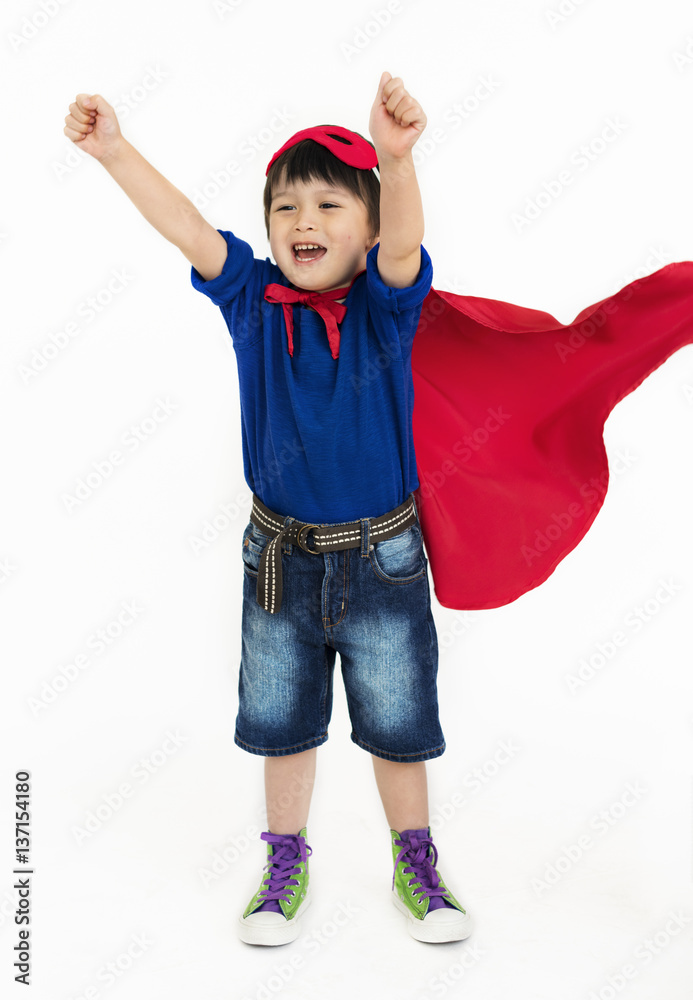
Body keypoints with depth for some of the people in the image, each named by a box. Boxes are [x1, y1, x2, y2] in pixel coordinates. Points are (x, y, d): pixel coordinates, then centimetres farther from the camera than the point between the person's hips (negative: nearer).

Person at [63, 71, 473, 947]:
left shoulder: (385, 304, -11)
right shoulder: (252, 299, -5)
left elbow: (403, 242, -31)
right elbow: (185, 227, -14)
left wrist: (396, 157, -50)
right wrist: (114, 151, -28)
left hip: (382, 557, -2)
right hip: (280, 556, 2)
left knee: (398, 724, 14)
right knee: (281, 721, 17)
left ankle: (415, 862, 38)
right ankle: (286, 863, 40)